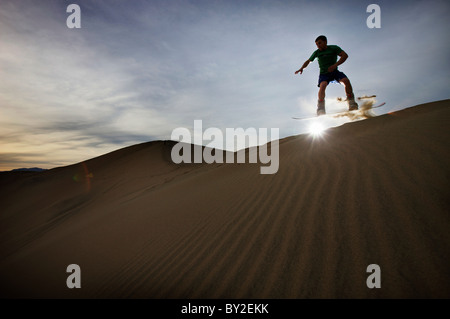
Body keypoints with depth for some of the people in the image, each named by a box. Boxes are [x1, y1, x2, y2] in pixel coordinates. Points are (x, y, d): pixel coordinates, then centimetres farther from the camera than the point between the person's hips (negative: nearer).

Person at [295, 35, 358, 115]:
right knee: (322, 86, -31)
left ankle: (352, 104, -15)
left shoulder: (334, 48, -4)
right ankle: (321, 110, -37)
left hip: (334, 71, 0)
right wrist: (301, 68, -6)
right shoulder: (317, 53, 2)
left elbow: (345, 55, -13)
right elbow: (308, 61, 13)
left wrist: (335, 65, -26)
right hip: (324, 73, 0)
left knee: (346, 80, -25)